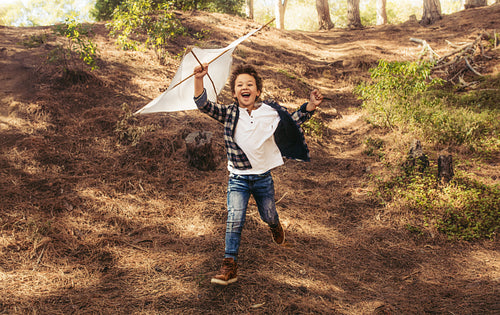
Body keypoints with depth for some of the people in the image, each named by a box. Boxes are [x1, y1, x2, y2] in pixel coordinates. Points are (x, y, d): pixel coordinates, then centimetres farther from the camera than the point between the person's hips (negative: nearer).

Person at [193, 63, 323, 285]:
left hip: (263, 177, 2)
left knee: (268, 216, 19)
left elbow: (294, 120, 7)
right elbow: (203, 105, -17)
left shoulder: (271, 112, -5)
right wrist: (199, 80, -32)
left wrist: (310, 107, -9)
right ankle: (230, 264, -2)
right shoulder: (229, 113, -7)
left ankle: (275, 226, 57)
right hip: (238, 178, -1)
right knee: (234, 220, -13)